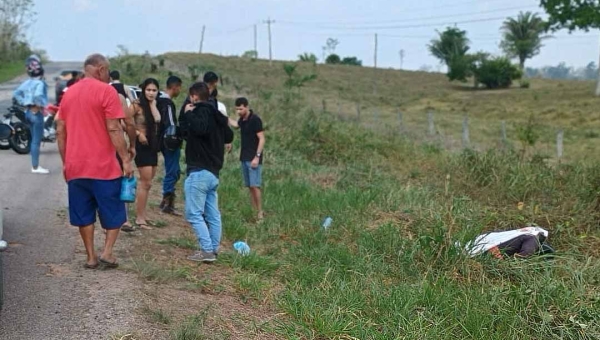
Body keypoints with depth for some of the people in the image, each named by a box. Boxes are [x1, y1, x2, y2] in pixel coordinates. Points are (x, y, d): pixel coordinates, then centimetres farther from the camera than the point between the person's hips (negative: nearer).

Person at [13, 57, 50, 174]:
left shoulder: (26, 83, 9)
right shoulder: (40, 83, -16)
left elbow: (16, 94, 11)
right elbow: (38, 95, -32)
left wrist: (25, 103, 9)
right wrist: (42, 106, -19)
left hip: (28, 112, 9)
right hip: (37, 112, -8)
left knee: (34, 139, 16)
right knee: (37, 140, -3)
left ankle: (34, 165, 22)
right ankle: (36, 167, 1)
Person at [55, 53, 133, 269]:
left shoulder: (69, 93, 12)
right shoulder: (106, 91, -7)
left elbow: (60, 131, 12)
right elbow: (114, 129, -14)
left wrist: (65, 162, 18)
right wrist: (126, 160, -10)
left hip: (75, 166, 5)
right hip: (103, 166, -5)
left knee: (84, 214, 11)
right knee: (113, 212, 8)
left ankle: (91, 257, 13)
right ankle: (107, 252, 0)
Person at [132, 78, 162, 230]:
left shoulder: (154, 105, 11)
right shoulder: (137, 105, -11)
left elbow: (158, 119, -5)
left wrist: (153, 104, -7)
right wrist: (138, 133, -20)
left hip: (153, 145, 8)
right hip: (142, 145, -8)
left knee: (145, 182, 13)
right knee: (146, 182, -7)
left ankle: (140, 214, 21)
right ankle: (140, 218, 0)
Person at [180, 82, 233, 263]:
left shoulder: (202, 112, -11)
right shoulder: (215, 114, 15)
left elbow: (200, 129, -33)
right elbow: (229, 136, 23)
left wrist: (188, 114, -18)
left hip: (199, 171, -9)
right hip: (213, 172, 9)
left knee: (194, 214, -6)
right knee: (213, 214, 11)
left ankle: (207, 251, -10)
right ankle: (213, 250, 15)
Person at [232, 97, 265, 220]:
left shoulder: (255, 119, -13)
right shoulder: (242, 119, 10)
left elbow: (262, 139, -15)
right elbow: (236, 125, 36)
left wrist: (257, 157, -21)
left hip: (253, 158, -8)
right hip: (244, 158, 8)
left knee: (254, 186, -12)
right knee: (250, 186, 8)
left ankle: (260, 213, -6)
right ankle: (254, 211, 12)